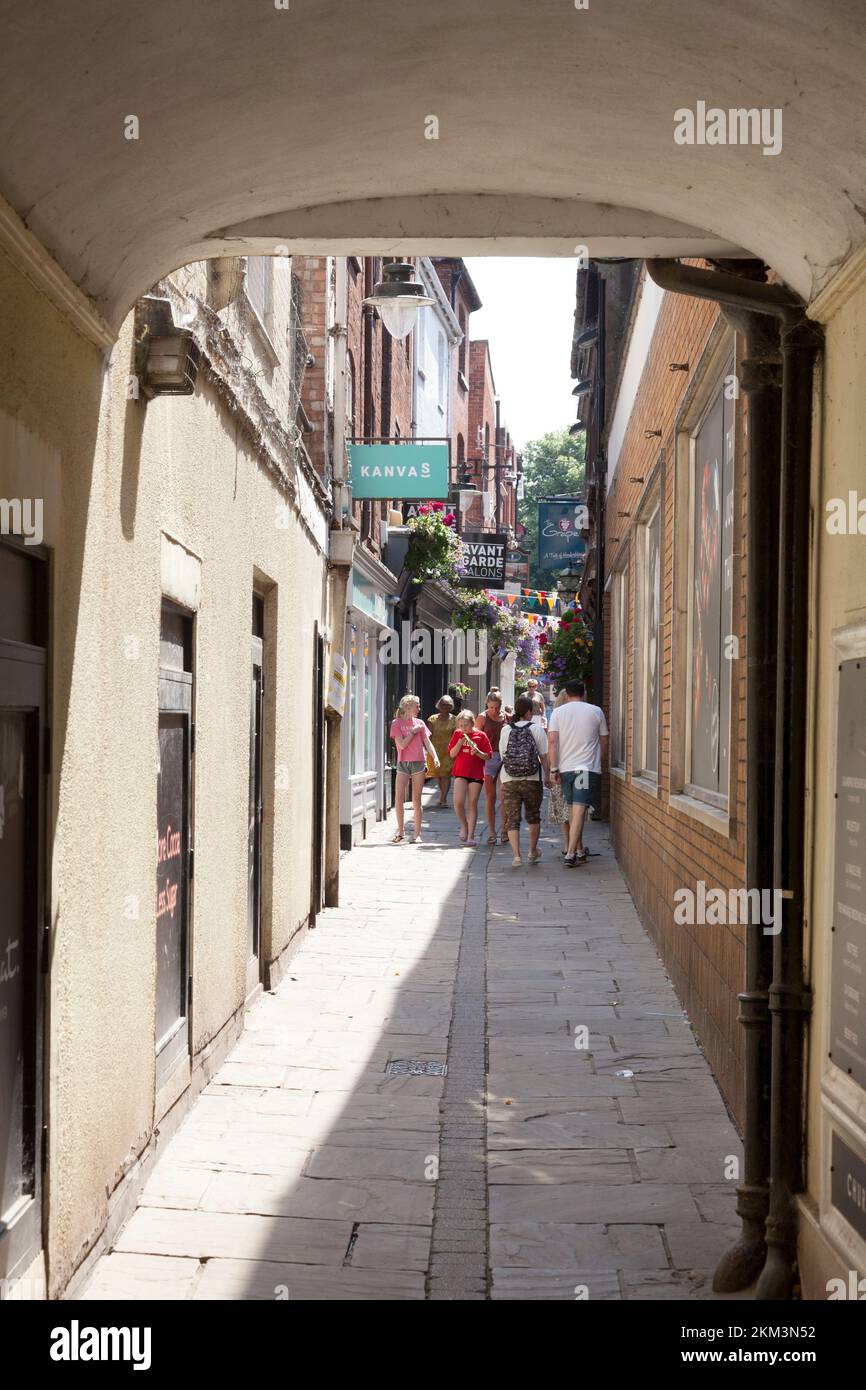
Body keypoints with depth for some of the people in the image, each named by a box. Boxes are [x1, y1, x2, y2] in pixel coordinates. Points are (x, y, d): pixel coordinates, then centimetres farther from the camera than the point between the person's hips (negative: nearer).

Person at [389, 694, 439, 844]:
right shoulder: (397, 723, 1)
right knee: (398, 798, -8)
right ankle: (401, 831, 8)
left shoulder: (420, 723, 10)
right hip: (403, 764, -2)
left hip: (418, 763, 2)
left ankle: (417, 834, 7)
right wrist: (413, 732, -7)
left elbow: (427, 743, 6)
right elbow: (402, 744, -9)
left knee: (416, 800, 3)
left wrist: (435, 757, -9)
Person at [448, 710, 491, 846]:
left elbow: (487, 756, 1)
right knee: (458, 802, -13)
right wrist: (460, 742, -12)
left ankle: (471, 835, 7)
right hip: (460, 772, 1)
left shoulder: (481, 736, -2)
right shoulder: (457, 734, 5)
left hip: (476, 773, -1)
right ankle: (464, 825, 15)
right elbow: (452, 754, 3)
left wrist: (478, 752, -18)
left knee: (472, 804, 2)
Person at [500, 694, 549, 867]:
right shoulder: (536, 729, -3)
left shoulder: (506, 730, 3)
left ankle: (516, 855, -12)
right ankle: (533, 852, 31)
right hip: (532, 780, -1)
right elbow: (544, 755, -3)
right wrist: (547, 776, 5)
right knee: (533, 815, 19)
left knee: (512, 818, 2)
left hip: (509, 780, 1)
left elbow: (503, 754, 8)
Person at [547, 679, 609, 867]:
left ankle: (579, 851, 21)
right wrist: (599, 760, 25)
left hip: (565, 767, 2)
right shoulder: (596, 712, 5)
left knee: (573, 810, 14)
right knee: (579, 810, -9)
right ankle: (571, 854, -18)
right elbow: (604, 742, 10)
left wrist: (553, 769, -1)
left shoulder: (558, 712, 5)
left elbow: (553, 741, -3)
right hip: (588, 767, -2)